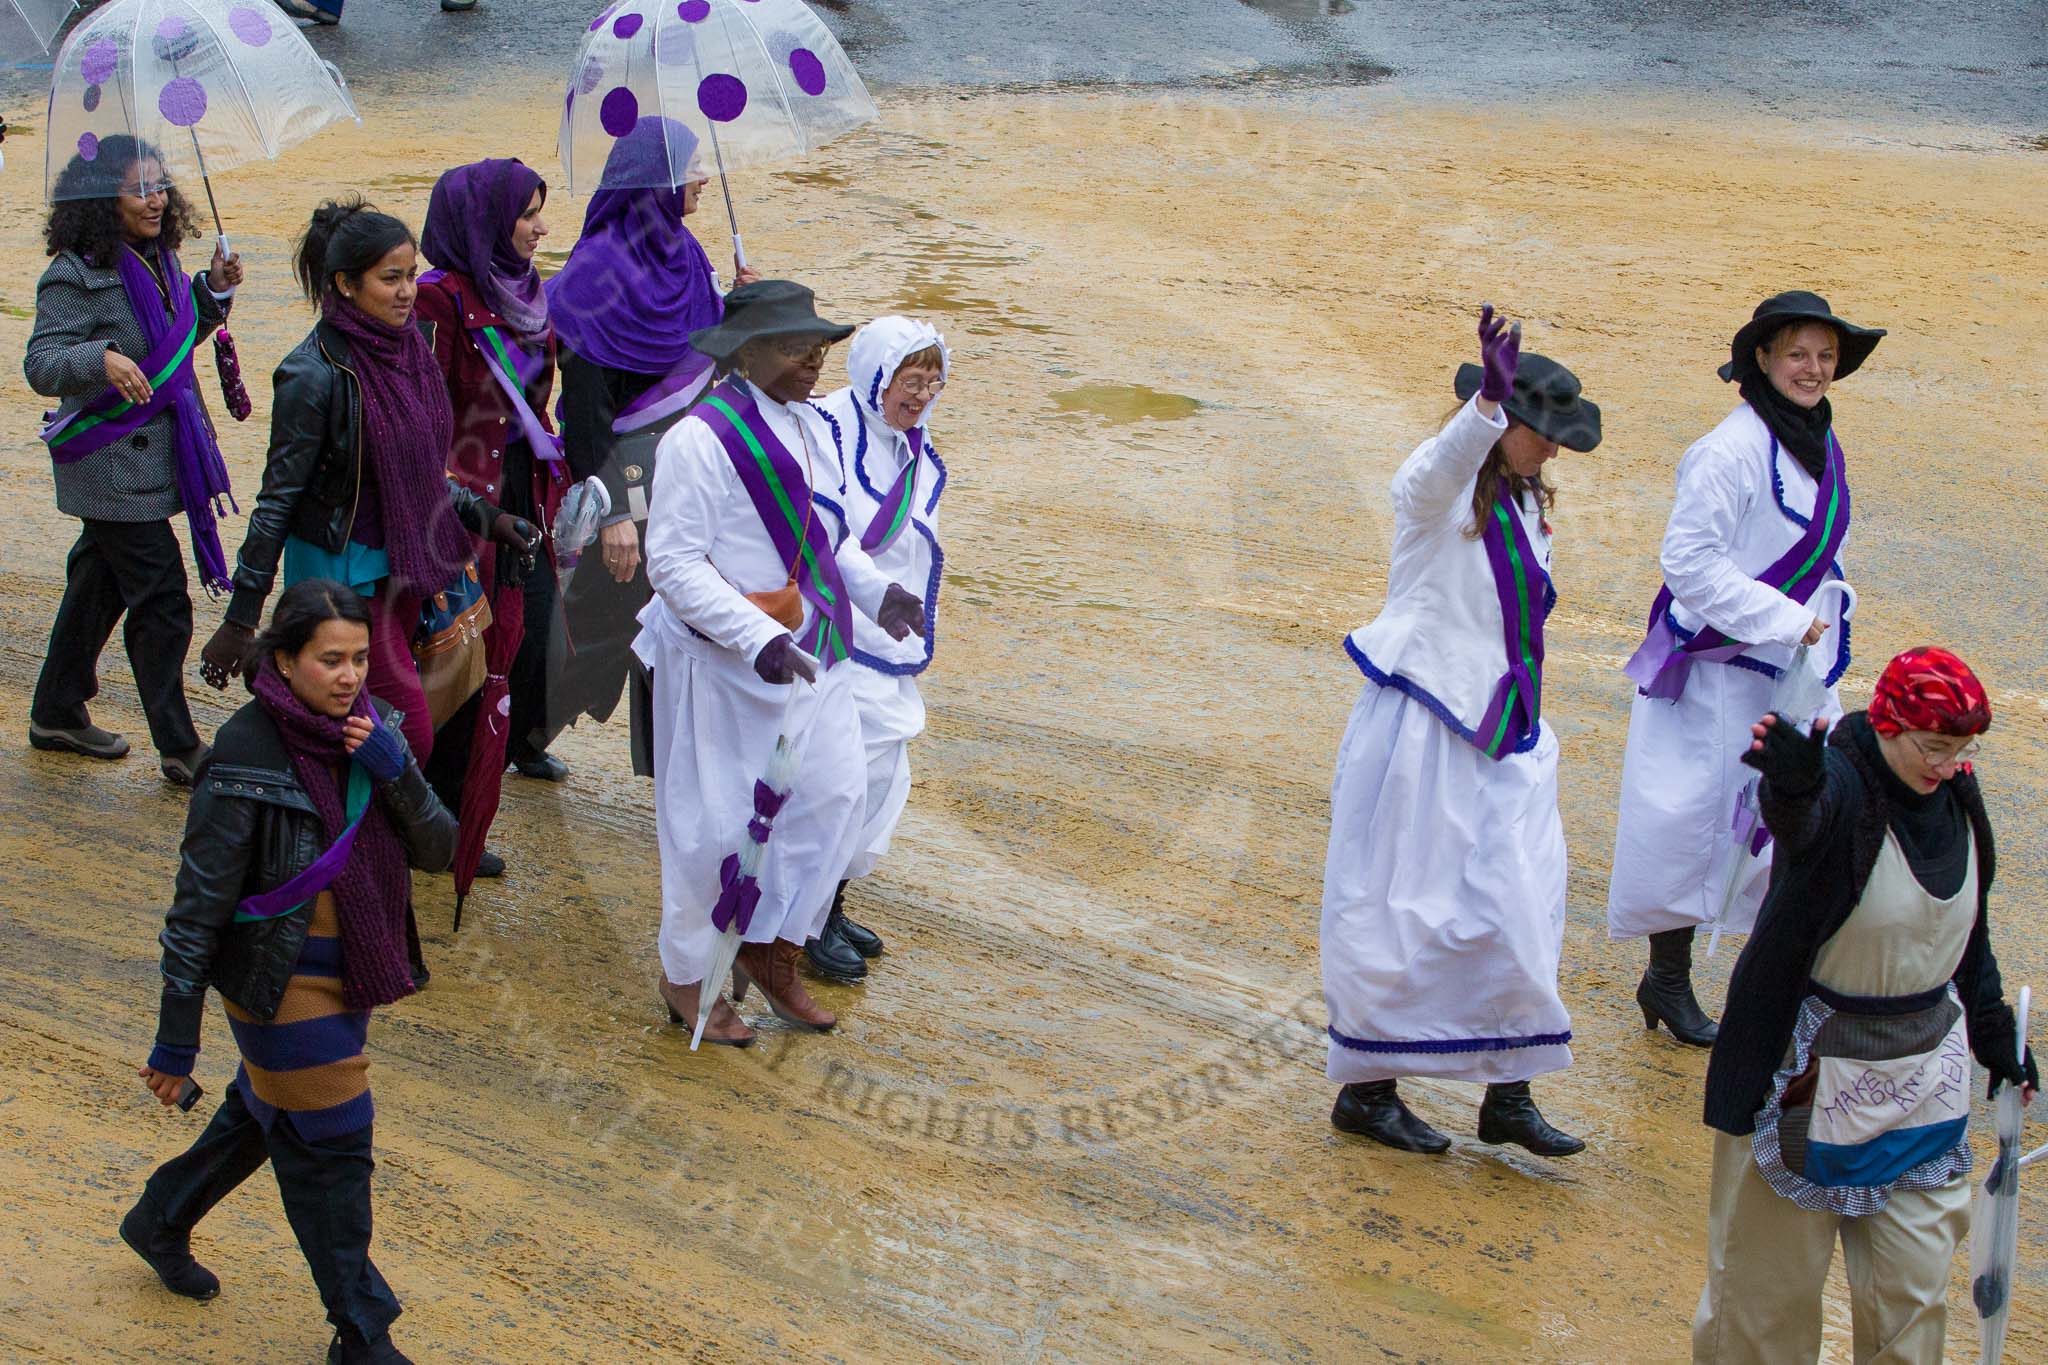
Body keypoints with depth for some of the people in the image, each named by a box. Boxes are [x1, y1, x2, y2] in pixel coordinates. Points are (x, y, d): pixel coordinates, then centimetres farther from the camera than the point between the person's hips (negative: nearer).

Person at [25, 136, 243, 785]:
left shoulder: (157, 261, 8)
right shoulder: (78, 276, -17)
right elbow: (40, 364, -23)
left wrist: (211, 292, 5)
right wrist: (101, 360, -41)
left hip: (156, 457, 8)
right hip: (113, 467, -8)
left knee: (100, 585, 20)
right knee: (161, 603, -6)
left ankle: (57, 713, 35)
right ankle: (179, 749, 3)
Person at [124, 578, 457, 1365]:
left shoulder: (370, 728, -3)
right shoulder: (248, 753, -21)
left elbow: (436, 851, -4)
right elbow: (200, 900, -17)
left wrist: (395, 770, -22)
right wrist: (176, 1035, -15)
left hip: (349, 969, 7)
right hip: (280, 981, -7)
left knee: (264, 1113, 25)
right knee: (330, 1146, 2)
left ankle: (161, 1222, 49)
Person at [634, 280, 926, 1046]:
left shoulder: (812, 429, 7)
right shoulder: (700, 439, -18)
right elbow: (673, 563, -20)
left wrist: (877, 590, -2)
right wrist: (757, 639, -28)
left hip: (811, 653, 7)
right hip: (723, 663, -7)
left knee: (837, 794, 7)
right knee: (713, 820, 4)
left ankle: (770, 951, 25)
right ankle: (687, 976, 24)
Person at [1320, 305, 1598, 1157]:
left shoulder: (1525, 504, 13)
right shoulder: (1436, 488, -13)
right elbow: (1446, 462, -39)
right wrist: (1488, 398, -58)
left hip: (1499, 737, 8)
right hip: (1423, 733, -8)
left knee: (1518, 911, 7)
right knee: (1401, 910, 1)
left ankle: (1507, 1095, 16)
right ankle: (1364, 1090, 15)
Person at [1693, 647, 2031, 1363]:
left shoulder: (1957, 794, 1)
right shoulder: (1839, 787, -20)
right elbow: (1803, 819, -47)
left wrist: (1993, 1031, 18)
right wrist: (1793, 785, -70)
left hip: (1927, 1067, 6)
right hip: (1816, 1071, -6)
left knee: (1912, 1281, 11)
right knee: (1774, 1274, 4)